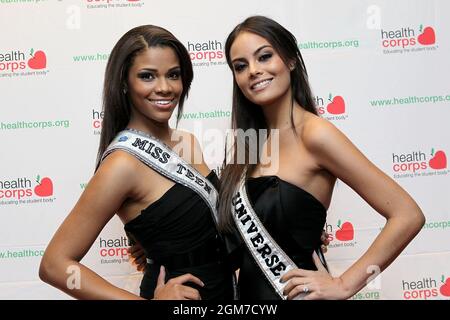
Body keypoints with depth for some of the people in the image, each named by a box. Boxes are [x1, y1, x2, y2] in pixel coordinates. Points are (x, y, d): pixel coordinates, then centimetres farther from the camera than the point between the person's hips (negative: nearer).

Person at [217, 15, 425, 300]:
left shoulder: (313, 133, -19)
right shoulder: (249, 139, 1)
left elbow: (408, 216, -21)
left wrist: (343, 285, -17)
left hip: (295, 292, -6)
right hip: (249, 290, 7)